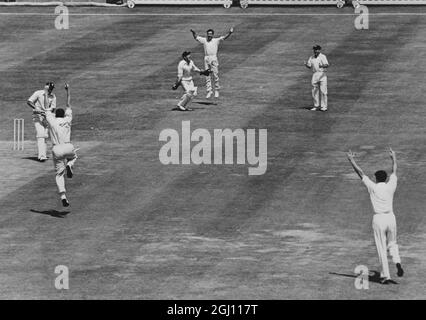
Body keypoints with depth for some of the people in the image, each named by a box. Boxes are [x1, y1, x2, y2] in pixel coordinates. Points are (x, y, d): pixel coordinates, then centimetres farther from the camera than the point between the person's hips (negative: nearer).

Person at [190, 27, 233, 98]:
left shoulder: (216, 40, 7)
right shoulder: (204, 40, 14)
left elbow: (224, 37, -4)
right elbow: (196, 37, 11)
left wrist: (230, 33, -21)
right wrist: (193, 32, -9)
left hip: (214, 58, -2)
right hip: (206, 59, 2)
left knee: (215, 75, 0)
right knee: (207, 76, 1)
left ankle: (216, 91, 12)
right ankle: (209, 91, 5)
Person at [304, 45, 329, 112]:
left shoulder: (323, 56, -3)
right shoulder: (311, 57, 14)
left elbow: (327, 65, -15)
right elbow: (309, 66, 14)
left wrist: (322, 66, -36)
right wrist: (306, 64, -9)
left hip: (322, 74, -6)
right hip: (315, 75, 6)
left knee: (323, 91, -7)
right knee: (314, 91, 6)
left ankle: (324, 106, -3)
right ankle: (316, 106, 15)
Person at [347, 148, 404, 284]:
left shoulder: (373, 187, -4)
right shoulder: (390, 186, 4)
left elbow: (360, 173, 2)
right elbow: (394, 172, 22)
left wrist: (351, 160, 12)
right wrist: (393, 158, 38)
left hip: (379, 219, -3)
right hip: (391, 218, 3)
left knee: (381, 248, 2)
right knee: (392, 244, 20)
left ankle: (386, 276, 1)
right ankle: (397, 262, -8)